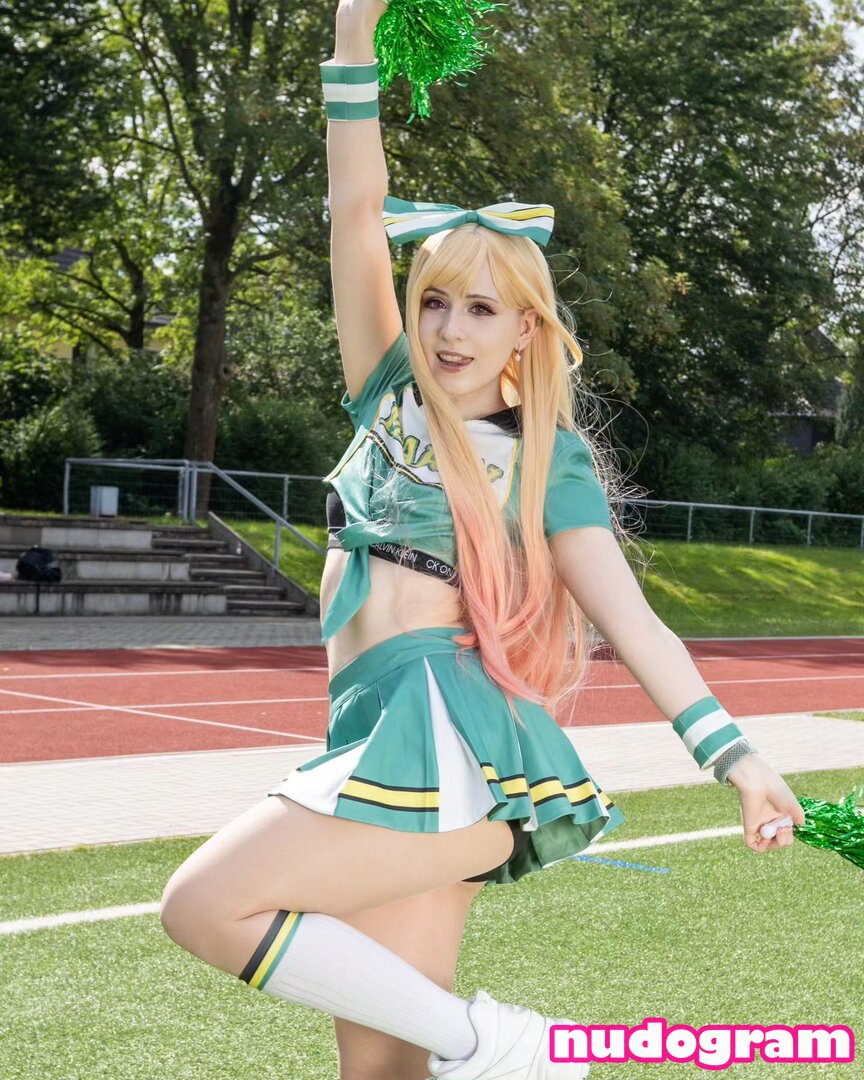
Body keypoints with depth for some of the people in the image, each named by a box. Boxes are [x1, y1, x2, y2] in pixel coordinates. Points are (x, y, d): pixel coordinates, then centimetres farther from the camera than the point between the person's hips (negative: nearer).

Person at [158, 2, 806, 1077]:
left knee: (204, 905, -18)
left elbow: (633, 620, -1)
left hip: (445, 733, -6)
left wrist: (733, 755, -11)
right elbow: (357, 211, 9)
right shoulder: (393, 397, 15)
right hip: (382, 737, 6)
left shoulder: (552, 459, 4)